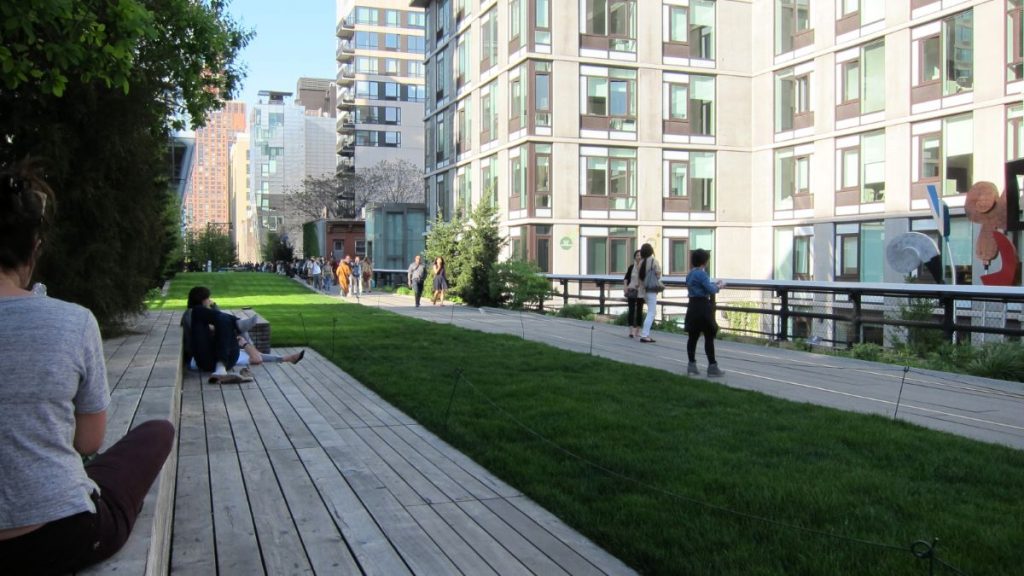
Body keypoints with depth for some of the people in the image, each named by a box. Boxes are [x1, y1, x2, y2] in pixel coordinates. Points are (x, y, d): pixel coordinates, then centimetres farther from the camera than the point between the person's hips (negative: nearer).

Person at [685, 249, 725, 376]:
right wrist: (719, 286, 2)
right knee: (709, 336, -2)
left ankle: (691, 364, 11)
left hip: (692, 307, 9)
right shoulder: (701, 273, -15)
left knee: (693, 336, 9)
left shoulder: (690, 273, 12)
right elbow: (711, 290, -16)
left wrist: (714, 284, 18)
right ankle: (712, 367, 0)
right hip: (702, 307, -9)